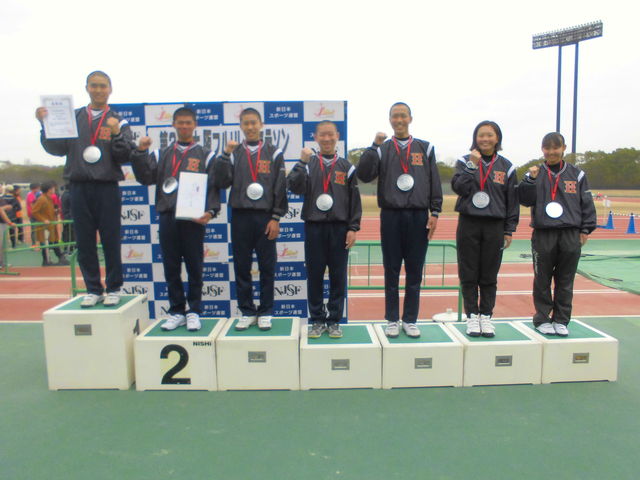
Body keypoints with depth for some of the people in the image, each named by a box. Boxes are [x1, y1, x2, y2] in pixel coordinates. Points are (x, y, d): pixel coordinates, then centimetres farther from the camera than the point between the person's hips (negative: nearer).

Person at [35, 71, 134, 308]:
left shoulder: (118, 121, 6)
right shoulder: (72, 118, 12)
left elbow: (125, 156, -2)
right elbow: (56, 148, 8)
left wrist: (117, 134, -17)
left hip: (107, 188, -2)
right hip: (79, 188, 2)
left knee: (111, 241, 2)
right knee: (84, 243, 6)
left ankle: (113, 288, 14)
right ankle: (93, 289, 16)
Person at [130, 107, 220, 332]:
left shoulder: (205, 155, 7)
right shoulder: (161, 155, 16)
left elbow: (213, 187, 0)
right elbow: (145, 178, 4)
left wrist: (210, 211, -14)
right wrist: (140, 153, -8)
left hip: (193, 219, -3)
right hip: (167, 217, 3)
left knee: (194, 268, 3)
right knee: (171, 268, 7)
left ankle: (194, 311, 13)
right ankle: (176, 311, 17)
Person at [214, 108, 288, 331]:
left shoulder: (274, 153, 6)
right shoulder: (233, 153, 9)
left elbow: (281, 188, 1)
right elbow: (222, 182, -2)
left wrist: (276, 218, -5)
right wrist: (225, 155, -12)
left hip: (266, 217, -1)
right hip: (240, 217, 2)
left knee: (267, 268, 4)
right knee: (242, 267, 5)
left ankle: (265, 313, 15)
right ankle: (247, 312, 16)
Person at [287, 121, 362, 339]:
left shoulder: (346, 167, 8)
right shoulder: (308, 165, 7)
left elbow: (355, 200, 6)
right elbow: (295, 187, -10)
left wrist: (353, 228, -1)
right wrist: (302, 163, -15)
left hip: (339, 227, 0)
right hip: (314, 227, 0)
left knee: (338, 276, 4)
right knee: (314, 275, 5)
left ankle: (334, 320, 15)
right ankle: (317, 320, 17)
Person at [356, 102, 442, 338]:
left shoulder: (425, 148, 10)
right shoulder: (382, 150, 7)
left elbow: (435, 184, 8)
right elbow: (363, 175, -8)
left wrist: (435, 213, 1)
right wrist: (374, 146, -14)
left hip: (418, 217, 1)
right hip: (391, 216, -1)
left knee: (414, 272, 6)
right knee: (391, 272, 5)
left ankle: (410, 320, 17)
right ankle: (392, 320, 16)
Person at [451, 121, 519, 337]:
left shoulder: (506, 167, 8)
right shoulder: (464, 161, 6)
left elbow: (512, 201, 8)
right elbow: (459, 188, -9)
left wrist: (509, 231, 4)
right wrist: (472, 165, -15)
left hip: (494, 227, 1)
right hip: (468, 224, 0)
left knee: (489, 276, 6)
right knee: (468, 275, 3)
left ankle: (486, 316, 18)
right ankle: (472, 316, 15)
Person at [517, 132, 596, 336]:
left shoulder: (577, 174, 9)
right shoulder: (535, 174, 6)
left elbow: (587, 203, 9)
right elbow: (525, 200, -3)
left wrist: (586, 229, 4)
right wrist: (531, 179, -15)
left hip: (570, 235, 1)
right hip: (543, 235, -1)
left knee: (565, 281, 7)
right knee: (542, 281, 4)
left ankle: (561, 320, 18)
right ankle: (542, 319, 16)